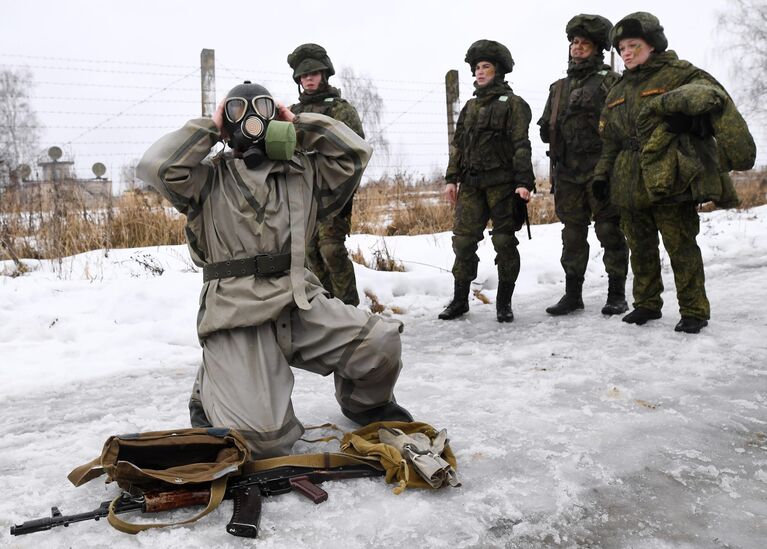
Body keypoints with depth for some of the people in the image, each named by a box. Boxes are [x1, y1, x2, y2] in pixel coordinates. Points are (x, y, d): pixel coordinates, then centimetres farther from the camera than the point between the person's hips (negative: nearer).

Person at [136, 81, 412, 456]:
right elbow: (157, 166, -11)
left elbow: (354, 152, 6)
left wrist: (299, 124, 12)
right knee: (264, 438, -19)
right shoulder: (208, 179, 6)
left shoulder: (303, 172, 15)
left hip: (300, 305, 4)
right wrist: (208, 127, 2)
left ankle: (365, 402, 18)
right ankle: (211, 394, 17)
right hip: (237, 316, -4)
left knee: (381, 342, -18)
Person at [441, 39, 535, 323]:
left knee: (504, 241, 0)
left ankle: (504, 302, 11)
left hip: (502, 183, -5)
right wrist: (452, 178, 9)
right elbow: (457, 144, 18)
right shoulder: (470, 106, 17)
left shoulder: (512, 103, 0)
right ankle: (460, 300, 13)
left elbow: (521, 146, -8)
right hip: (471, 183, 5)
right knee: (463, 240, 2)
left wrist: (524, 182, -16)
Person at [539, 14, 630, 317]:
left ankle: (617, 294, 8)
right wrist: (559, 137, 4)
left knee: (610, 232, -1)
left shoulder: (609, 81, 0)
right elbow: (546, 130, 20)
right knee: (572, 235, 9)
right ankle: (572, 294, 17)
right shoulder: (559, 87, 18)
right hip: (567, 173, 5)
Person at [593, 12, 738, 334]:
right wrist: (602, 174, 12)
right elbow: (609, 140, 22)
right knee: (640, 248, 13)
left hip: (668, 180, -6)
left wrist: (671, 102, -33)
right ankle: (647, 304, 26)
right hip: (629, 183, 6)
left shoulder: (679, 74, 0)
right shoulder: (618, 91, 19)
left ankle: (694, 311, 7)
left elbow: (712, 93, -17)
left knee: (681, 246, -2)